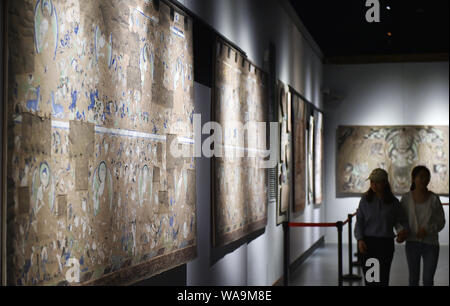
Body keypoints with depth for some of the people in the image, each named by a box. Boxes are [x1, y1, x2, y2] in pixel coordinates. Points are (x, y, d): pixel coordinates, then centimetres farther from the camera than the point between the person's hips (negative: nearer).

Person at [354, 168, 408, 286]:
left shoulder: (393, 202, 3)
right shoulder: (365, 199, 2)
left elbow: (401, 220, 11)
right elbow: (359, 221, 1)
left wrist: (403, 231, -11)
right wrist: (360, 240, -11)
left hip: (385, 244, 0)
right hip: (366, 243, 0)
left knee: (382, 279, -5)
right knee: (369, 278, 4)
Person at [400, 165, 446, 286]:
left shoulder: (434, 199, -6)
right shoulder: (406, 198, -5)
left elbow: (441, 222, -2)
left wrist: (427, 230, -18)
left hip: (431, 244, -1)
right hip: (412, 243, 1)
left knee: (428, 279, 0)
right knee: (414, 278, 9)